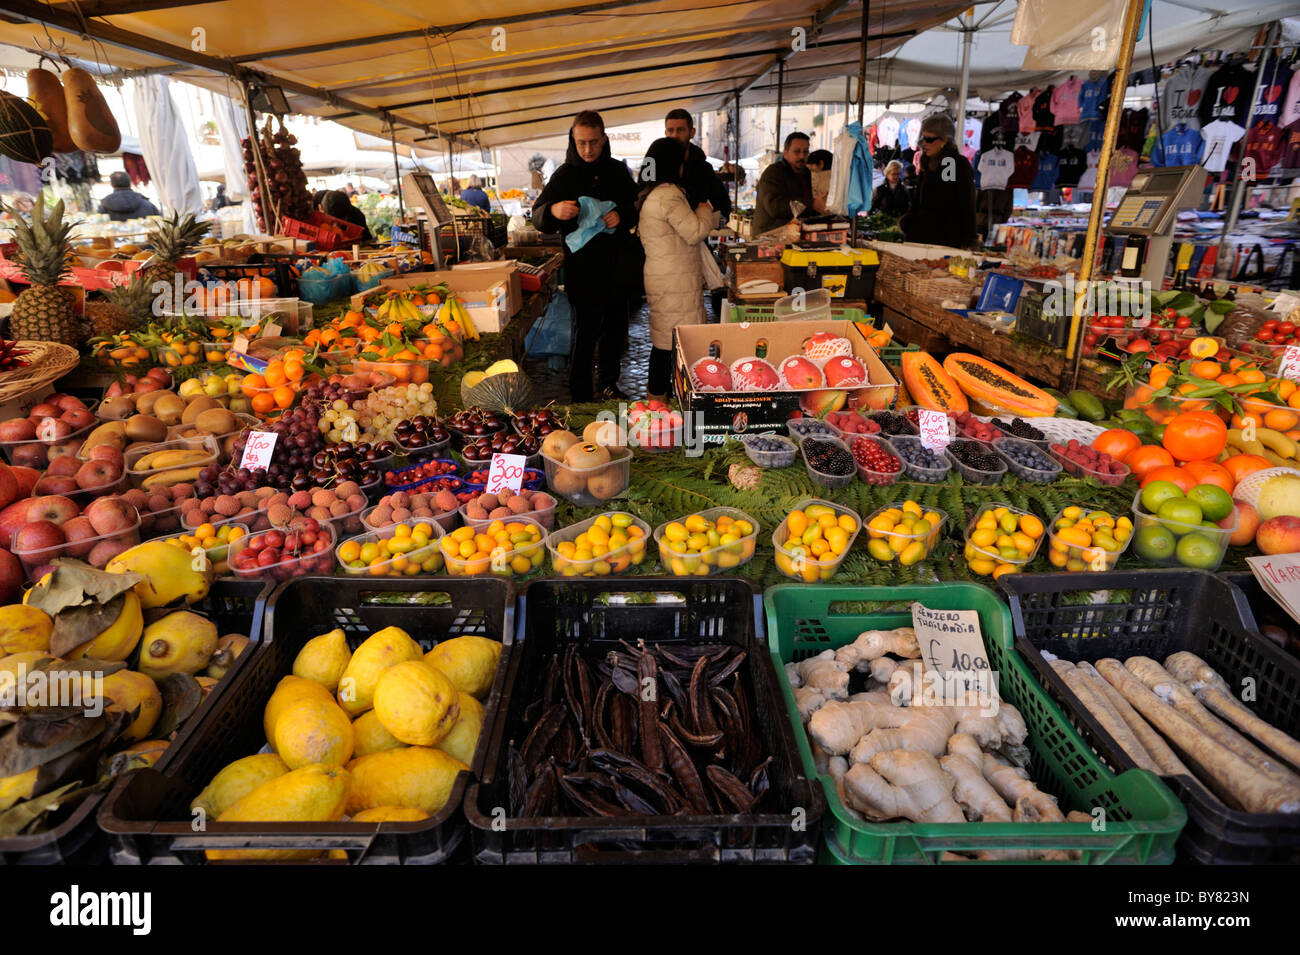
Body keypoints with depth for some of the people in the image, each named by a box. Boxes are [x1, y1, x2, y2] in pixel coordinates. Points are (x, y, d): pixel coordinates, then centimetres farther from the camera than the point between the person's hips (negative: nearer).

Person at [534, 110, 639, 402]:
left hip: (618, 266, 5)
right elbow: (538, 216, -5)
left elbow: (637, 207, 11)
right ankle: (581, 397, 6)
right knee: (587, 332, -4)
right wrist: (554, 210, -30)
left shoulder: (618, 170, 7)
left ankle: (608, 384, 32)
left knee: (615, 329, 14)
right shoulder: (564, 174, -2)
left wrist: (622, 215, -13)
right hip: (584, 270, -4)